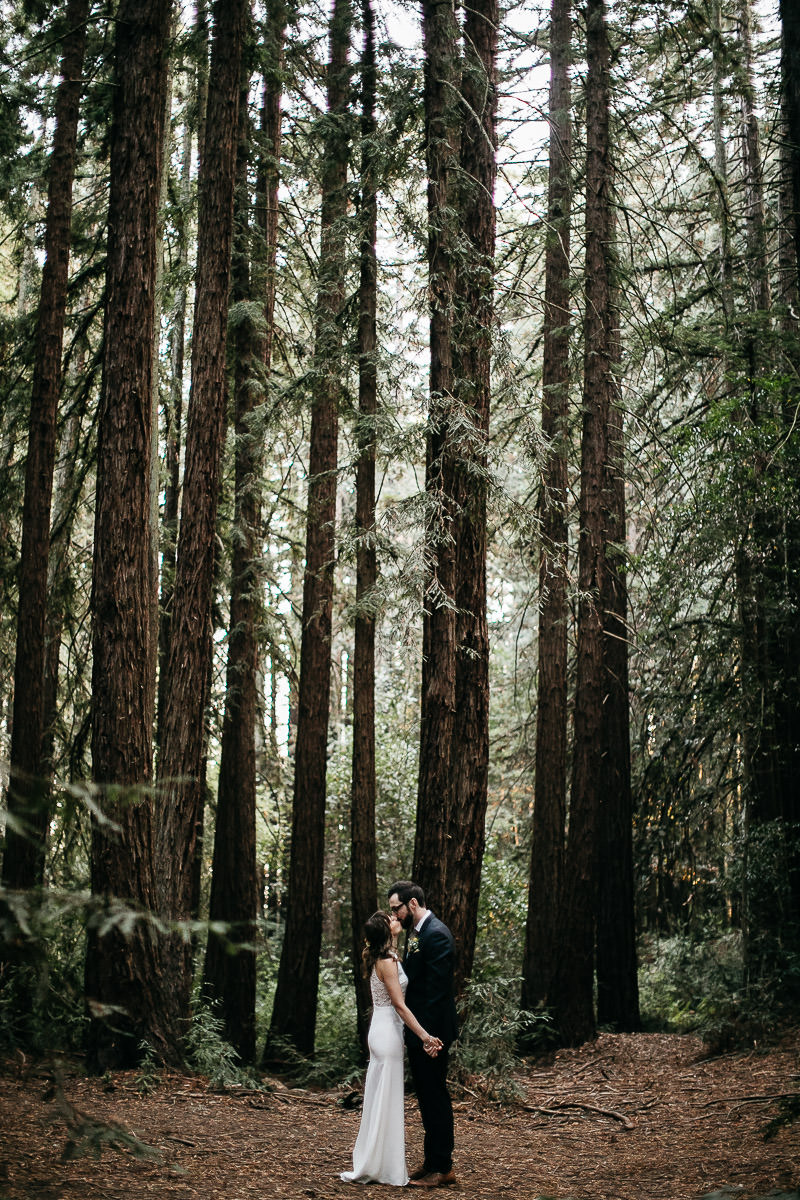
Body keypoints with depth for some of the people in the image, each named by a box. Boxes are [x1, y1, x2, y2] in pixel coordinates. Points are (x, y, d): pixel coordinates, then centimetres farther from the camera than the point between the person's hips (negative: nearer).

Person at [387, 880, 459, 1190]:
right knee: (427, 1097, 16)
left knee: (435, 1097, -2)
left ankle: (442, 1168, 6)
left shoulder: (436, 935, -18)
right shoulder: (415, 933, 13)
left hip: (431, 1032, -10)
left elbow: (436, 989, -22)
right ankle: (432, 1161, 25)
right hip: (418, 1031, 10)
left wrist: (428, 1034, -22)